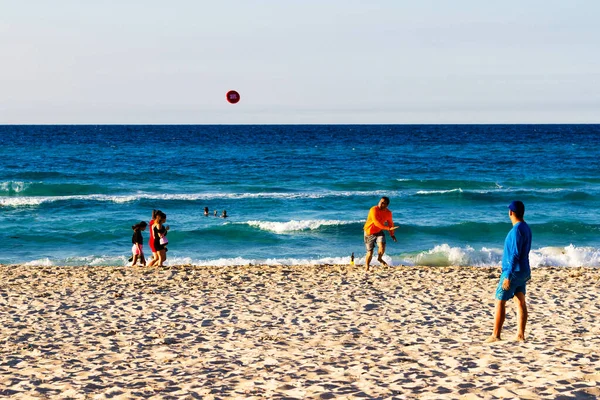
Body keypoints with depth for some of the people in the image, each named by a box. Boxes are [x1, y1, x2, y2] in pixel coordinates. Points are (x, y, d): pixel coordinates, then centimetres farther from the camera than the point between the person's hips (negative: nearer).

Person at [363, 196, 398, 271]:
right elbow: (376, 222, -34)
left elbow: (390, 223, 12)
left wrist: (392, 234, 17)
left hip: (379, 231, 3)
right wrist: (388, 228, -40)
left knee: (382, 245, -23)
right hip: (369, 232, -3)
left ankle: (380, 258, 8)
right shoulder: (374, 210, -25)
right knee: (370, 252, 1)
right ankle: (366, 267, 23)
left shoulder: (388, 213, -7)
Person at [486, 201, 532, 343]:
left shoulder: (517, 230, -20)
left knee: (500, 301, -3)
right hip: (523, 271, 9)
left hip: (514, 271, -9)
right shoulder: (526, 228, 10)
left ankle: (495, 335, -1)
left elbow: (515, 255, -23)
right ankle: (520, 335, 9)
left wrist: (508, 276, -22)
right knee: (521, 303, 9)